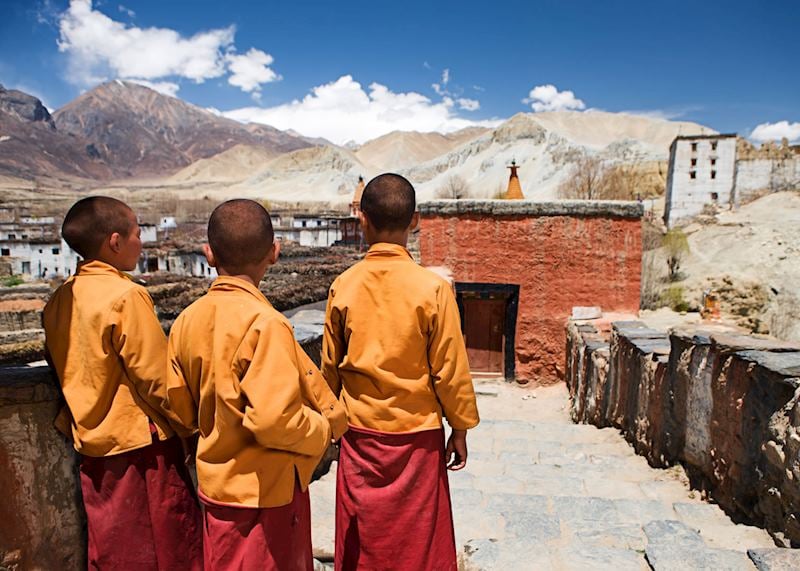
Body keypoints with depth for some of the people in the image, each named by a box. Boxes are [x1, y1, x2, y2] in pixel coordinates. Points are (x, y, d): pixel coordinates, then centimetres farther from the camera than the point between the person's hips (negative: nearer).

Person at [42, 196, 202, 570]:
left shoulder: (60, 300, 3)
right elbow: (159, 380, -18)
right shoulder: (126, 295, -19)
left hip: (93, 452, 7)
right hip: (142, 447, -7)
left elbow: (67, 375, 11)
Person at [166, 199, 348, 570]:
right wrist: (324, 429, -13)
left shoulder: (187, 320, -4)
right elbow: (274, 418, -30)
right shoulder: (264, 322, -25)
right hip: (266, 490, -6)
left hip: (216, 482, 6)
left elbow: (182, 407, 4)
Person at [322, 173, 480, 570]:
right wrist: (460, 429, 4)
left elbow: (331, 366, 2)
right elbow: (450, 370, -10)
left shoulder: (343, 287, -8)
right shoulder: (433, 288, -16)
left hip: (360, 434, 2)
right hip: (417, 435, -2)